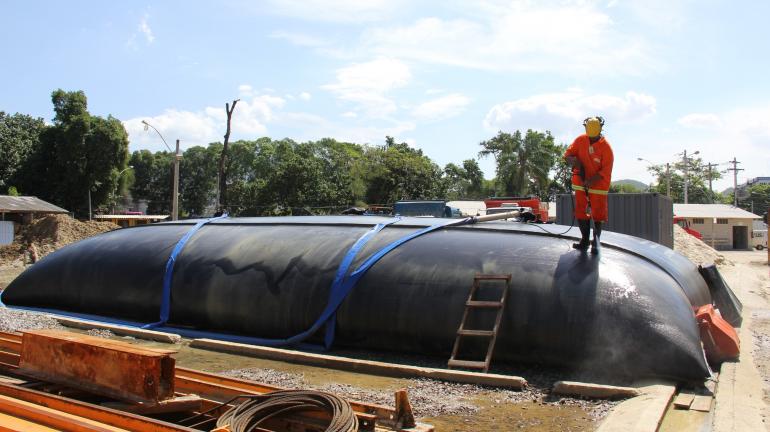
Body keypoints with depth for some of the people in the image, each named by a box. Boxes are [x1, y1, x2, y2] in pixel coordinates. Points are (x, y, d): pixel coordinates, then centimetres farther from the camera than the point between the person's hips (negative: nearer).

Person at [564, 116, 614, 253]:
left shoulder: (606, 147, -15)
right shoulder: (580, 140, -4)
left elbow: (606, 171, -18)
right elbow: (567, 154, 2)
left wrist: (591, 181, -29)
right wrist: (573, 160, -21)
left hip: (598, 184, -4)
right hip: (581, 182, 4)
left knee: (598, 213, -1)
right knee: (580, 211, 5)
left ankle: (596, 240, 12)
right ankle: (585, 239, 15)